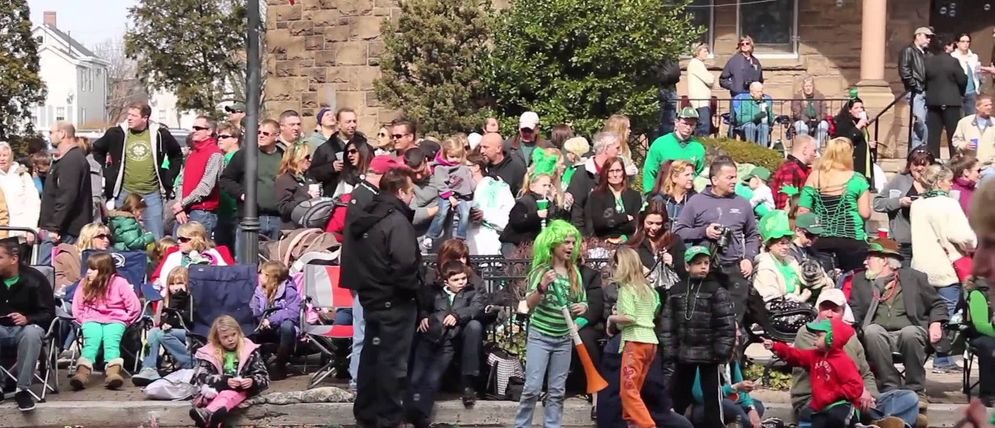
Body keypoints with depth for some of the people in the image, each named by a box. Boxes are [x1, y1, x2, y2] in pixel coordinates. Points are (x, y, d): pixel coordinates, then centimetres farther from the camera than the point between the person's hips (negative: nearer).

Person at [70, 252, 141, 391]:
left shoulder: (119, 283, -2)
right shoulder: (84, 283, 8)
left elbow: (135, 306, -2)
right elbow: (77, 307, 13)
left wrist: (123, 321, -4)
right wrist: (84, 320, 0)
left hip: (115, 320, -2)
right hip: (92, 320, 2)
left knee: (111, 340, -33)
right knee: (92, 340, -31)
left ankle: (113, 372, -57)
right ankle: (83, 372, -54)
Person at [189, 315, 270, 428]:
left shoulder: (249, 350, 9)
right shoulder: (208, 353, 8)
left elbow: (264, 377, 6)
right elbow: (201, 377, -4)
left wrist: (252, 381, -18)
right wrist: (225, 381, -19)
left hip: (240, 389, -2)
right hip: (216, 390, 2)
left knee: (228, 394, -37)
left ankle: (208, 414, -67)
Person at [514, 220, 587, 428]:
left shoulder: (575, 273, 5)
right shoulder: (541, 270, -8)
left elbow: (583, 301, 13)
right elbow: (530, 304, -16)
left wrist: (583, 307, -11)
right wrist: (542, 286, -34)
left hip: (564, 339, 4)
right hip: (540, 336, -4)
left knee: (557, 391, 6)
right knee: (533, 388, -8)